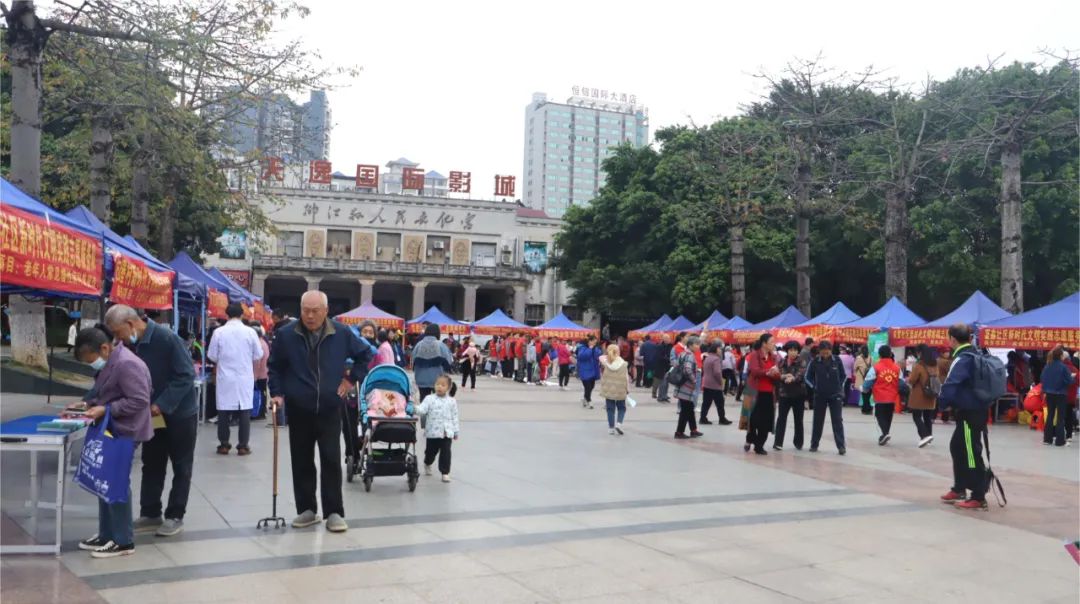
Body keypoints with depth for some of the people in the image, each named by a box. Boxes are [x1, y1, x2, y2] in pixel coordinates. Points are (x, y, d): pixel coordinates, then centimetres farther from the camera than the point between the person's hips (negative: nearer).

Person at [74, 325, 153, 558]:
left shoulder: (127, 364, -23)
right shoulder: (109, 363, 10)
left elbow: (139, 401, -26)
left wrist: (106, 410, -24)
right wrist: (87, 404, 6)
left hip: (124, 432, -10)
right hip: (111, 430, 10)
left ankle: (123, 541, 7)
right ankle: (107, 534, 26)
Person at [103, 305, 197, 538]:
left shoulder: (167, 339, -24)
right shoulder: (130, 346, 0)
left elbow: (186, 376, -25)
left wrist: (162, 404, -27)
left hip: (180, 414, -7)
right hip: (152, 415, 7)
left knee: (181, 467, 5)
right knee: (151, 466, 13)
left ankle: (175, 516, 13)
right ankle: (150, 514, 23)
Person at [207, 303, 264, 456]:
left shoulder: (219, 332, -6)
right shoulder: (250, 332, -6)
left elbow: (212, 356, -1)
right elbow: (258, 355, 1)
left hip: (225, 377, 0)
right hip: (245, 377, 0)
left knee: (224, 411, 9)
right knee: (244, 411, 5)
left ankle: (224, 444, 13)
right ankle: (243, 446, 6)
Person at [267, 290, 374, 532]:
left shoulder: (341, 334, -3)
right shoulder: (286, 335, -4)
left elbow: (366, 353, 12)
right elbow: (275, 367, 8)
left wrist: (352, 379, 5)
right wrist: (277, 393, -3)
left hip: (329, 410, -1)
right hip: (298, 411, 1)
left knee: (331, 462, -2)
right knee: (302, 463, 8)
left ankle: (334, 512, 5)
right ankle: (307, 509, 19)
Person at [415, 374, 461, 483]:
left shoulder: (451, 401, 3)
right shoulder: (429, 398, -2)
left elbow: (455, 417, 7)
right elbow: (422, 409, -13)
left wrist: (456, 432, 8)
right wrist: (414, 408, -34)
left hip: (447, 433, 0)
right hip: (433, 432, 0)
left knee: (446, 453, -1)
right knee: (431, 451, 15)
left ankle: (445, 472, 10)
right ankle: (427, 464, 45)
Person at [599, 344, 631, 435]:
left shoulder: (605, 362, -4)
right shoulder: (623, 363, -7)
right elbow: (626, 378, -5)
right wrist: (628, 390, 3)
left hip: (608, 390, 1)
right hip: (620, 391, -1)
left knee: (610, 409, 11)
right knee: (621, 408, 14)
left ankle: (611, 428, 12)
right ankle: (618, 423, -7)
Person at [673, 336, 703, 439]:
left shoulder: (682, 354, 12)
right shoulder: (690, 355, -16)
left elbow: (675, 365, 16)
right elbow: (688, 370, -30)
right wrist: (694, 381, -15)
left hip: (681, 386, 10)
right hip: (687, 387, -10)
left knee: (690, 409, 17)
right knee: (685, 410, -2)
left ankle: (693, 430, 25)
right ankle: (679, 432, 3)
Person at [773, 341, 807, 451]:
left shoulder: (801, 361, -3)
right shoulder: (782, 362, 5)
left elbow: (801, 374, -18)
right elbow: (777, 374, -1)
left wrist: (792, 378, -37)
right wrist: (784, 376, -22)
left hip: (798, 394, -1)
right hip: (784, 393, 1)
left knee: (798, 419, 9)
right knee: (781, 418, -3)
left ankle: (798, 442, 23)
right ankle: (778, 442, -2)